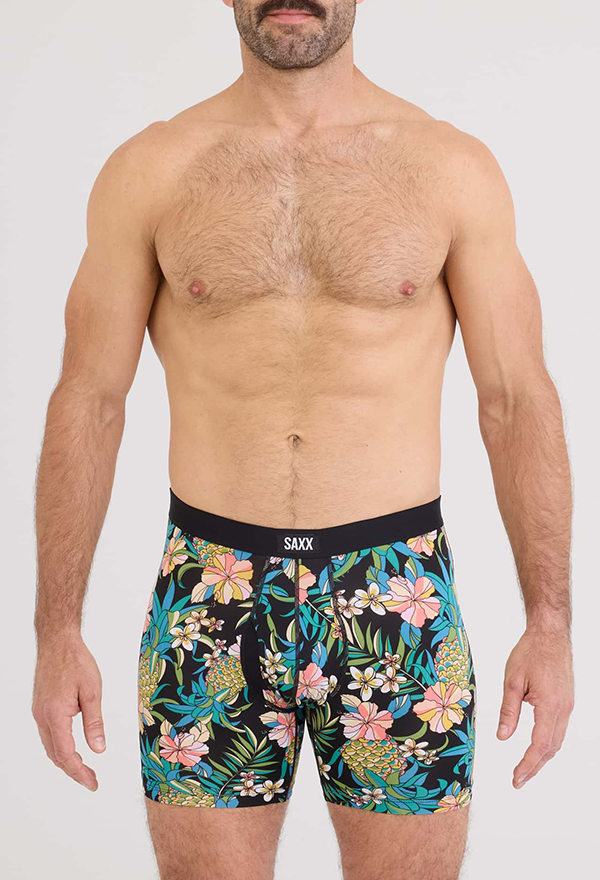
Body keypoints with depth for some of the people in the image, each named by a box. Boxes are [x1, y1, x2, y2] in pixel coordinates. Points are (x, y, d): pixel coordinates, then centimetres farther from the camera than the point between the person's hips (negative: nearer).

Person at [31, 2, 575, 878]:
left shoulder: (455, 168, 1)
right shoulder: (148, 171, 2)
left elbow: (517, 401, 2)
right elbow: (87, 403, 3)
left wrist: (551, 623, -3)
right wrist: (57, 633, -1)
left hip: (400, 602, 0)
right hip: (210, 602, 0)